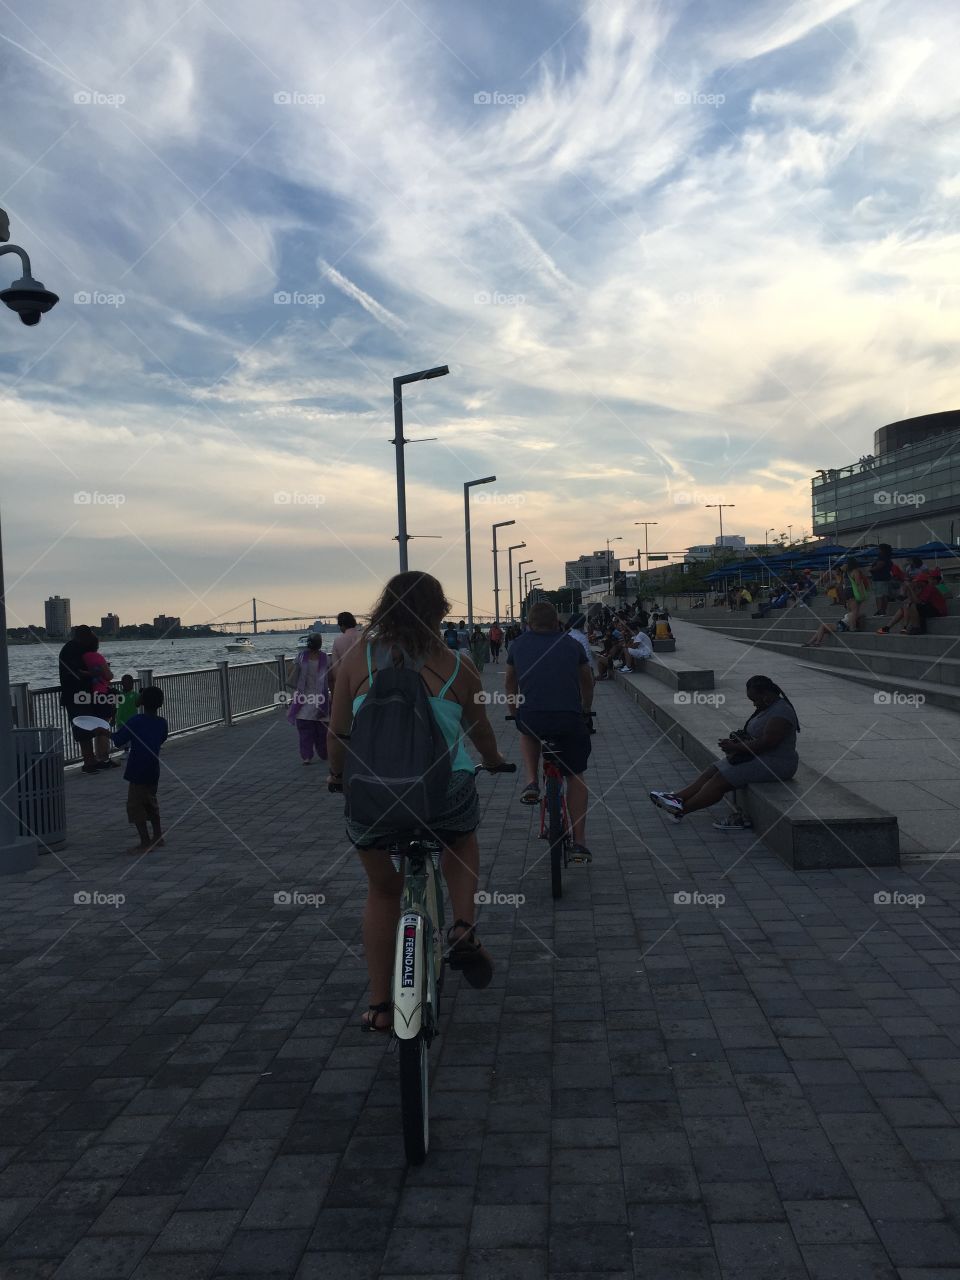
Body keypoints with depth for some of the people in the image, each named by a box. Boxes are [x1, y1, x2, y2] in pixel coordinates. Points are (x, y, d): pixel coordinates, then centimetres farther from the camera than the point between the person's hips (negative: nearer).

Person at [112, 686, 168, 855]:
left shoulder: (136, 721, -13)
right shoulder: (162, 723, 4)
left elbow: (119, 740, -12)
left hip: (138, 772, -7)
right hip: (153, 771, 7)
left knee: (135, 806, -1)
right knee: (150, 803, 22)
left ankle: (145, 843, -4)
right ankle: (157, 836, 32)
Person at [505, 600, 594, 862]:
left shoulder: (518, 645, 14)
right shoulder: (572, 644, 14)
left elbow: (511, 684, 28)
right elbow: (587, 682, 27)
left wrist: (515, 710, 45)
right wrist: (586, 710, 44)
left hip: (531, 717, 0)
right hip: (571, 719, 0)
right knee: (575, 776, 17)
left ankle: (532, 783, 16)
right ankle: (579, 843, 14)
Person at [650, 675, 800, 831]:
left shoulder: (781, 713, -20)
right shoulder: (768, 708, 12)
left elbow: (765, 743, -27)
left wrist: (735, 747, -20)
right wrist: (737, 742, -3)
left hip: (775, 764, -10)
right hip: (759, 758, 10)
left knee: (721, 779, -17)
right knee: (713, 770, -3)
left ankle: (682, 809, -14)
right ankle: (678, 797, -10)